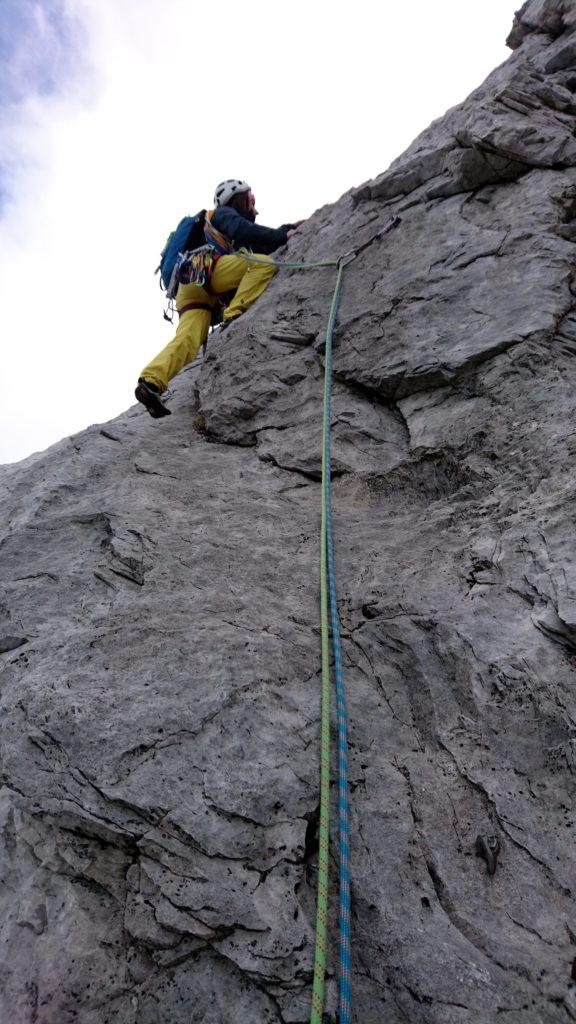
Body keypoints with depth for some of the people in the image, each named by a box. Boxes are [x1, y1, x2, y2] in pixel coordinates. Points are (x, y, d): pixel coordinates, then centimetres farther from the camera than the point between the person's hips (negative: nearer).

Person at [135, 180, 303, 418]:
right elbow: (242, 230, -1)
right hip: (204, 268, -7)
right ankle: (233, 317, -28)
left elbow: (258, 246, 36)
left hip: (188, 291, 7)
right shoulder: (224, 213, 22)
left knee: (187, 339, -15)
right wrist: (282, 236, 5)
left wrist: (287, 229, 37)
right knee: (266, 264, -12)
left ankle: (151, 381, -35)